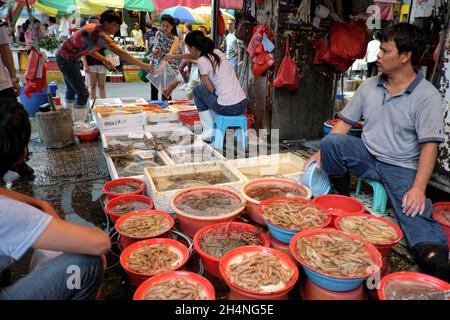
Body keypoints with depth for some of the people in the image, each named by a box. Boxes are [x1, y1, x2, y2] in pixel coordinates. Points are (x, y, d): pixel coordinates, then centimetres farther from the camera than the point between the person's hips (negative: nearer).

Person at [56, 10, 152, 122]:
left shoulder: (94, 27, 2)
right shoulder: (100, 34, -26)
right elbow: (120, 52, -36)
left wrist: (104, 60, 1)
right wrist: (142, 65, -39)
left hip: (65, 57, 11)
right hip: (66, 59, -11)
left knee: (72, 89, 23)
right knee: (83, 93, -12)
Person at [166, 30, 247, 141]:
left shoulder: (202, 61, -9)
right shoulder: (217, 52, 14)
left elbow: (211, 89, -5)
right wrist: (174, 57, 43)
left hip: (227, 108, -7)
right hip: (242, 104, 7)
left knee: (198, 90, 16)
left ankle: (209, 130, 15)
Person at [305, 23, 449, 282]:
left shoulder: (427, 96, -7)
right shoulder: (369, 86, 7)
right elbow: (345, 123, 9)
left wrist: (419, 188, -24)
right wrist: (321, 153, -2)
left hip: (402, 168, -3)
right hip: (367, 157, 4)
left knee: (414, 211, -30)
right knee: (332, 141, -24)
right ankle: (341, 200, -6)